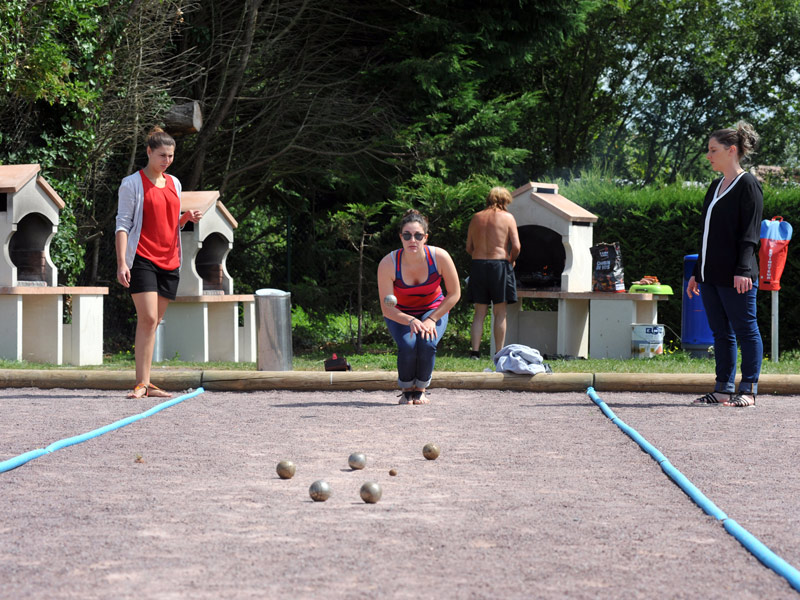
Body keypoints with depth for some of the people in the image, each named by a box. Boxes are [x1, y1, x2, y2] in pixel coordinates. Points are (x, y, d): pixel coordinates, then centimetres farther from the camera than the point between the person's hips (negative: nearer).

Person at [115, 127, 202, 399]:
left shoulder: (174, 183, 16)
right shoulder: (132, 183, -2)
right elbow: (122, 224, -6)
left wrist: (187, 218, 2)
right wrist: (122, 262, -15)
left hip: (169, 261, 6)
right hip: (142, 259, -6)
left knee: (153, 322, 7)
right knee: (148, 319, -16)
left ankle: (146, 382, 10)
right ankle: (141, 384, -16)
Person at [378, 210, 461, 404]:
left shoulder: (439, 257, -25)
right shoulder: (388, 264, -27)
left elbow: (454, 294, -11)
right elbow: (386, 308, -20)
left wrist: (432, 319, -19)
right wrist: (411, 321, -36)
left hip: (434, 310, 1)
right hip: (400, 314, -1)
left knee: (427, 344, -28)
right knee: (407, 345, -29)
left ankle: (421, 390, 0)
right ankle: (406, 390, -1)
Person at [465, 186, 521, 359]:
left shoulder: (476, 217, 11)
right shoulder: (507, 217, 1)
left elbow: (469, 248, 9)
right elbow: (516, 246, -6)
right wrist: (511, 260, 12)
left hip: (478, 264, 3)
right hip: (499, 264, -3)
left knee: (479, 312, 7)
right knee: (500, 313, 2)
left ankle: (475, 351, -2)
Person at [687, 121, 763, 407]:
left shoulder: (748, 185, -7)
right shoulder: (716, 187, 17)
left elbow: (750, 234, -14)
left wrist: (743, 270, -22)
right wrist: (697, 273, 20)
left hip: (735, 278, -9)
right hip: (711, 275, 9)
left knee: (745, 331, -2)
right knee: (721, 333, 10)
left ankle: (748, 391, 2)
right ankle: (724, 389, 14)